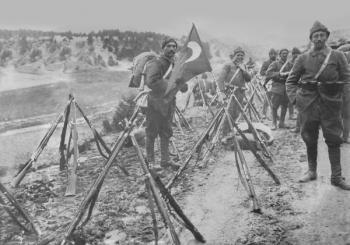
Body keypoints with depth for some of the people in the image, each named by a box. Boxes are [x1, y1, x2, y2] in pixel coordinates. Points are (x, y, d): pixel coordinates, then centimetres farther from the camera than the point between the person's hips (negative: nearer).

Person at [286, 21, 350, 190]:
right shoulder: (303, 58, 4)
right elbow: (291, 80, 9)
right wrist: (294, 98, -3)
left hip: (330, 104, -1)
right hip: (308, 104, 1)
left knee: (333, 140, 1)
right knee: (309, 139, 9)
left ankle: (336, 177, 9)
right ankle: (312, 171, 24)